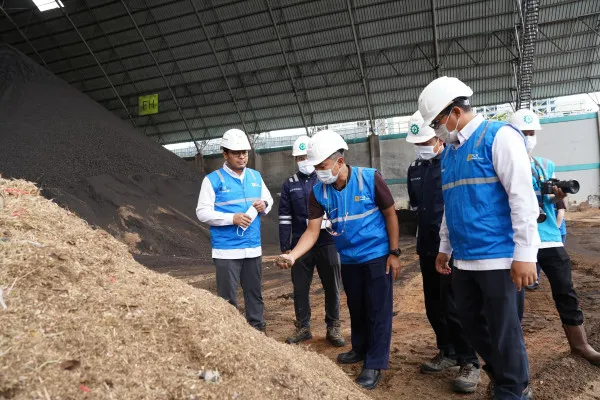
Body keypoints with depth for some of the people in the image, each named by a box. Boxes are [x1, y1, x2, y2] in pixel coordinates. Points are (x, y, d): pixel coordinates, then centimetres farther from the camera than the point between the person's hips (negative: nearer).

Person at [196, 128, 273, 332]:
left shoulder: (256, 176, 10)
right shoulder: (213, 179, -6)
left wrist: (264, 205, -5)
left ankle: (258, 329, 28)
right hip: (226, 250, -5)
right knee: (228, 298, 3)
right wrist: (232, 218, -20)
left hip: (253, 248, 5)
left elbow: (269, 199, 19)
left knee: (255, 294, 15)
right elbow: (202, 212, -10)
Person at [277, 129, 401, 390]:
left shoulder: (370, 178, -18)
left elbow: (390, 215, -10)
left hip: (377, 256, -4)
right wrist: (292, 255, -27)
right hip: (348, 259, 4)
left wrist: (394, 253, -11)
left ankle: (375, 364, 14)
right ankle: (360, 349, 39)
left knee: (378, 311, 1)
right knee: (356, 308, 19)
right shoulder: (319, 192, -9)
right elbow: (312, 231, -11)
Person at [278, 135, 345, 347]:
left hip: (327, 243, -1)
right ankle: (303, 327, 24)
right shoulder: (289, 185, 6)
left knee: (332, 287, 7)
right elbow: (284, 218, 6)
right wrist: (285, 247, 2)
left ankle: (333, 327, 22)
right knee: (300, 288, 9)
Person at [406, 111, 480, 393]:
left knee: (453, 307, -4)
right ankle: (447, 352, 31)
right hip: (427, 248, 7)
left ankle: (469, 363, 12)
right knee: (433, 305, 14)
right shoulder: (415, 169, 11)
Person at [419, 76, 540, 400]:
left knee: (503, 329, 5)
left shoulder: (499, 136, -9)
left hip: (496, 257, -7)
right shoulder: (449, 151, 14)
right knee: (471, 323, 17)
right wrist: (445, 248, 21)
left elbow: (522, 196, -15)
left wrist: (525, 253, -18)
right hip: (464, 258, 8)